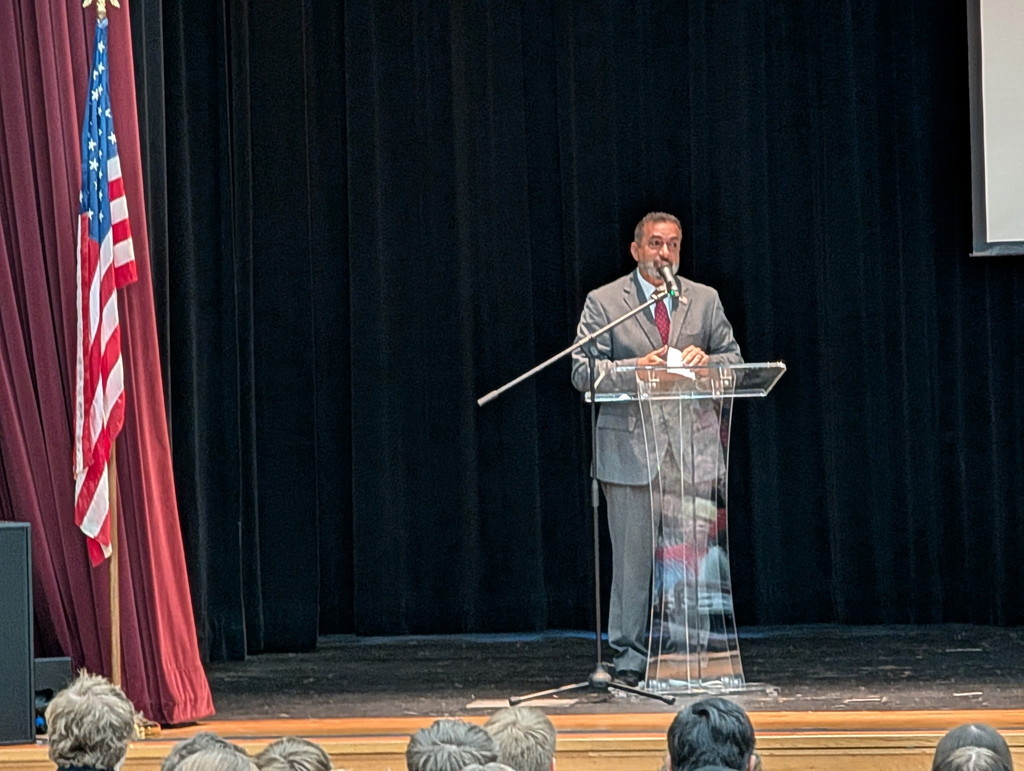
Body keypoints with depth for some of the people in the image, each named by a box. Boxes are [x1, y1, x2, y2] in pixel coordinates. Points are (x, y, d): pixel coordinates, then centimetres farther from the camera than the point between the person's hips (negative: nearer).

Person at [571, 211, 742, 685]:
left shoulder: (704, 300, 13)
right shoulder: (603, 302, 4)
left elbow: (735, 360, 14)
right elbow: (583, 372, -2)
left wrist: (705, 360, -8)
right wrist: (636, 368, -17)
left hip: (691, 448, 3)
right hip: (631, 448, -3)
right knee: (632, 559, -1)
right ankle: (630, 659, 5)